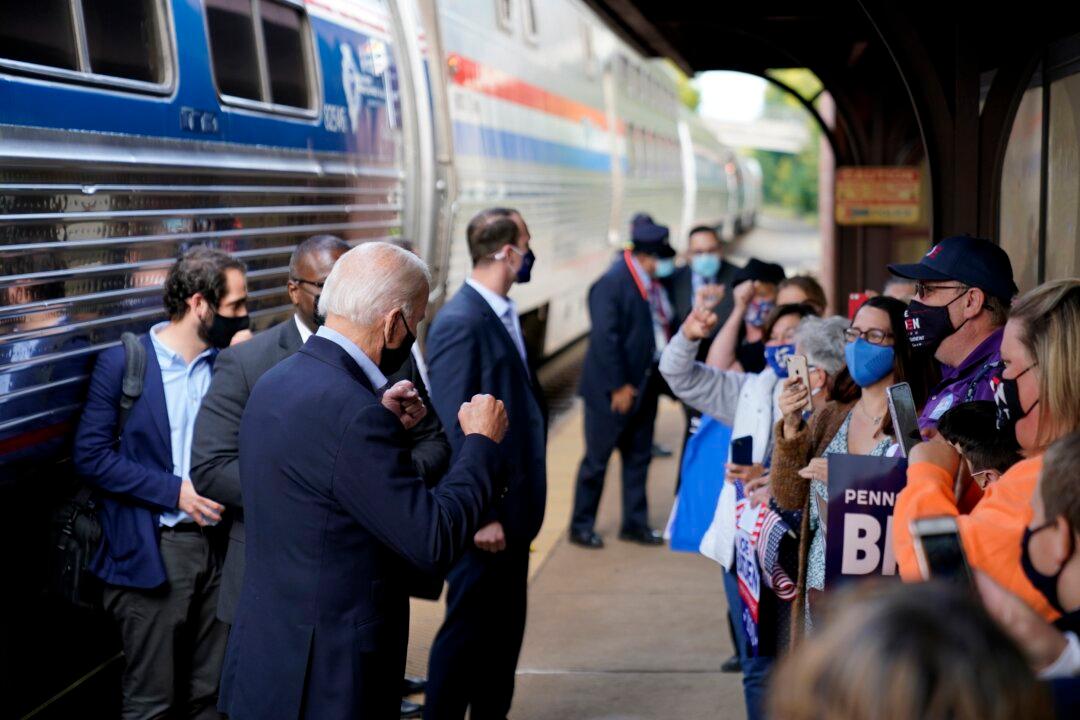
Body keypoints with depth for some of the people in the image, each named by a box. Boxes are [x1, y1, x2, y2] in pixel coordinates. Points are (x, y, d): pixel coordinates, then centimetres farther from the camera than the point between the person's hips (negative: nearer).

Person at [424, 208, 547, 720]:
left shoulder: (503, 314, 9)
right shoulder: (460, 322, -19)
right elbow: (454, 429, -20)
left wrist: (520, 504, 13)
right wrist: (479, 514, -20)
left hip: (512, 506, 9)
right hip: (485, 513, -9)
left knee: (505, 629, 17)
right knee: (467, 630, 2)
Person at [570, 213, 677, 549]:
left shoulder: (651, 282, 5)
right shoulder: (612, 283, -18)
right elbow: (605, 338, -21)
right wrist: (618, 386, -19)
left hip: (643, 386, 8)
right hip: (613, 390, -8)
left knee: (638, 457, 15)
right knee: (597, 459, 5)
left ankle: (635, 523, 27)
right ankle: (581, 526, 18)